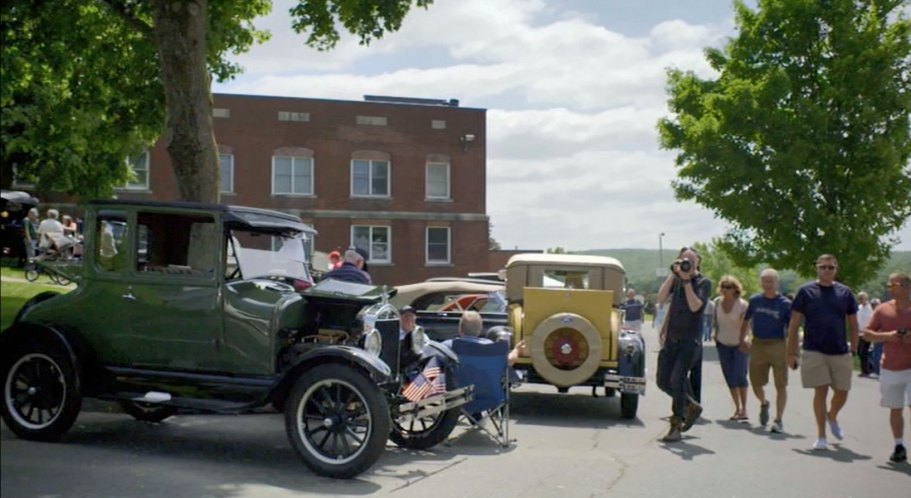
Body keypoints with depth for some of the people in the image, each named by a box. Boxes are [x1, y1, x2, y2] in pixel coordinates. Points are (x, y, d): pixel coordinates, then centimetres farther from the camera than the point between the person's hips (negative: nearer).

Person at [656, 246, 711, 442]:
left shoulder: (703, 282, -3)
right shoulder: (675, 280, 11)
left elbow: (695, 306, -18)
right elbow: (661, 299, -1)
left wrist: (686, 280, -17)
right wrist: (672, 275, -6)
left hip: (690, 340, -6)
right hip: (671, 339, 6)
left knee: (677, 379, -16)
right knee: (663, 381, 7)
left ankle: (676, 427, -9)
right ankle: (691, 406, 30)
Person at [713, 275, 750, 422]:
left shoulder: (742, 304, -15)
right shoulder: (718, 302, -1)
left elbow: (745, 325, -16)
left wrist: (743, 341, -26)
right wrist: (715, 332, 3)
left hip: (739, 344, -4)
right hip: (723, 344, 4)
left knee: (739, 376, -12)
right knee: (729, 378, 5)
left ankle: (744, 409, -4)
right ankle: (737, 408, 16)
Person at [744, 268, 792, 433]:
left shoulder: (785, 304, -3)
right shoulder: (755, 300, 5)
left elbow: (790, 329, -3)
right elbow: (746, 320, 15)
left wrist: (790, 351, -10)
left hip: (778, 346, -2)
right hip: (757, 345, 3)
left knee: (781, 385, -2)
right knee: (756, 382, 8)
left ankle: (778, 420, 6)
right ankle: (764, 403, 40)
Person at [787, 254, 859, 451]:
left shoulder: (845, 292, 6)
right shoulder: (806, 292, -1)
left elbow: (853, 324, 12)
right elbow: (794, 324, 0)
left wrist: (854, 349, 5)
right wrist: (791, 353, -3)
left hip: (840, 352, 3)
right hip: (814, 352, -2)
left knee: (842, 393, 7)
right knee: (820, 392, -1)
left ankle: (832, 417, 39)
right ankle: (821, 436, 10)